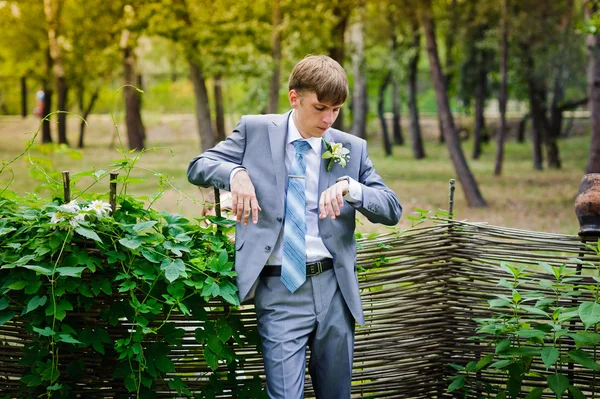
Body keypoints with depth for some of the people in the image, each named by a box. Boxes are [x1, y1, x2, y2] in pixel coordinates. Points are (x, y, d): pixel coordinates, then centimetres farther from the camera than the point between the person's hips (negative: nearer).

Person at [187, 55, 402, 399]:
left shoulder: (351, 148, 7)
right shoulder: (256, 130, 3)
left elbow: (393, 211, 4)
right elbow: (197, 167, 4)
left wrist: (349, 187, -15)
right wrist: (235, 173, -17)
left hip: (334, 288, 3)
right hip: (280, 292, -2)